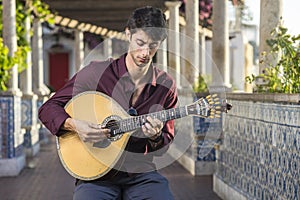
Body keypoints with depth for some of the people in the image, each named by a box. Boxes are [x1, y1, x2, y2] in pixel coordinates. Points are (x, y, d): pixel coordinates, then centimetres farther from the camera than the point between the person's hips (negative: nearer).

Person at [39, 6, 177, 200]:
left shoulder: (166, 86, 4)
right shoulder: (96, 73, -2)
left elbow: (164, 147, 12)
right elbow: (48, 108, 1)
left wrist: (156, 137, -11)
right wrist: (74, 125, -17)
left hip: (141, 174, 2)